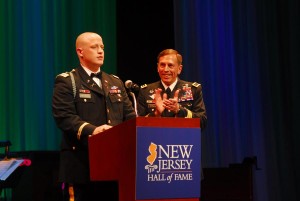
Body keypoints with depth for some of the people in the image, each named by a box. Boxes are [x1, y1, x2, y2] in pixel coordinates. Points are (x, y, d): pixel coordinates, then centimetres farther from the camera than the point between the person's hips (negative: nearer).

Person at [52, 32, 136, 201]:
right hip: (81, 163, -6)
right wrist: (91, 130, -28)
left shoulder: (116, 83, 20)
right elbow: (64, 117, -13)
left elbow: (129, 116, 14)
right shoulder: (67, 82, 0)